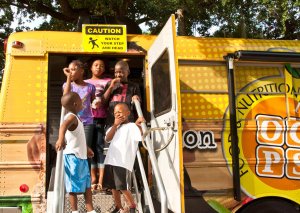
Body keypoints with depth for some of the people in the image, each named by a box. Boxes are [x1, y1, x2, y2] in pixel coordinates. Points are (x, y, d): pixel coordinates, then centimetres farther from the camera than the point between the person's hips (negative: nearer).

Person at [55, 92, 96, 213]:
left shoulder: (75, 118, 15)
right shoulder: (71, 117, -16)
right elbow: (63, 126, -40)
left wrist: (86, 148, 40)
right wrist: (61, 139, -59)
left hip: (81, 156, 10)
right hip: (73, 157, -10)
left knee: (87, 185, 14)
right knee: (74, 187, 1)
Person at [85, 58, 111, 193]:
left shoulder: (108, 81, 14)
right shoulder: (85, 83, 22)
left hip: (103, 118, -2)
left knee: (101, 146, -7)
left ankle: (101, 180, -7)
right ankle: (93, 179, 5)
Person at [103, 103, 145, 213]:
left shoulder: (132, 126, -2)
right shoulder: (114, 127, 19)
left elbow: (141, 136, -19)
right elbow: (107, 139, 2)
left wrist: (138, 124, -37)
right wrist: (115, 125, -2)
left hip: (123, 162, -7)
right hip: (110, 161, 7)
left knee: (123, 187, -8)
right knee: (113, 186, 14)